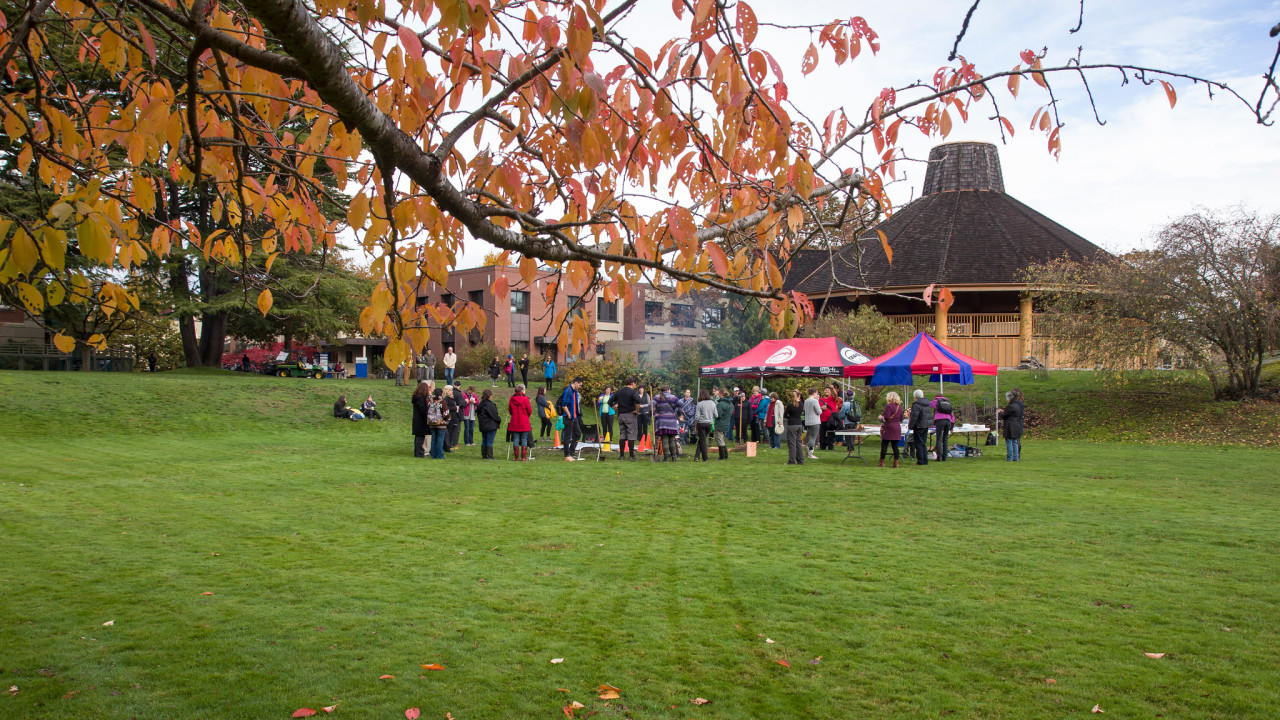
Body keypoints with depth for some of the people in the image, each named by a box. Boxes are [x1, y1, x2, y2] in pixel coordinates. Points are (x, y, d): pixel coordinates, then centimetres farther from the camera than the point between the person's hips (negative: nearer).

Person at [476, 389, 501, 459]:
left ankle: (484, 455, 15)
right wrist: (499, 419, 3)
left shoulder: (480, 405, 9)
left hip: (482, 426, 8)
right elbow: (494, 415, -16)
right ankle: (489, 456, -3)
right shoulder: (489, 405, -17)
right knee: (490, 441, -4)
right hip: (490, 426, -8)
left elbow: (478, 415, 16)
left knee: (484, 441, 12)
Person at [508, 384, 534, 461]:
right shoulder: (525, 399, -8)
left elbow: (510, 410, 10)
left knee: (516, 439, 6)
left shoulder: (512, 399, 1)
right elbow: (530, 411, -3)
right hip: (524, 423, -3)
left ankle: (516, 457, 6)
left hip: (514, 422, 3)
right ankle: (524, 457, 2)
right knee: (524, 439, 4)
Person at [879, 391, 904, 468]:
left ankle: (882, 462, 1)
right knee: (895, 446, 6)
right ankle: (896, 462, 3)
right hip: (897, 427, 6)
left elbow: (886, 418, -15)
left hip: (888, 428, -6)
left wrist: (881, 417, 3)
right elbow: (901, 419, 15)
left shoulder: (889, 406, -9)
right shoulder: (900, 407, 10)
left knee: (884, 445, 0)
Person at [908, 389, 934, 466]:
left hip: (919, 426, -8)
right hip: (926, 426, 8)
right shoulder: (927, 404, 12)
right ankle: (925, 460, 14)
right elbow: (930, 416, 18)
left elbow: (914, 417, -18)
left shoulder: (916, 405, -15)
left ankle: (920, 461, -2)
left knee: (918, 444, -2)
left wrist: (911, 426, -11)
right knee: (924, 443, 14)